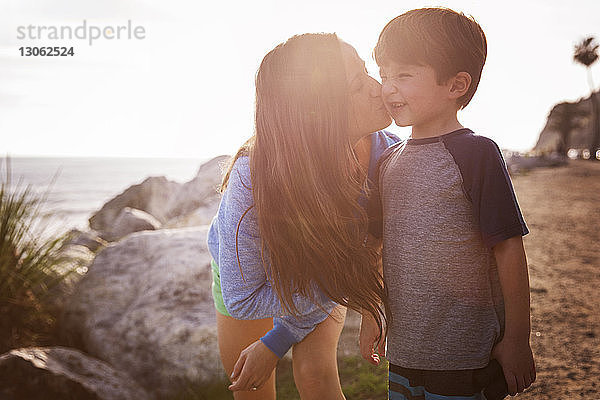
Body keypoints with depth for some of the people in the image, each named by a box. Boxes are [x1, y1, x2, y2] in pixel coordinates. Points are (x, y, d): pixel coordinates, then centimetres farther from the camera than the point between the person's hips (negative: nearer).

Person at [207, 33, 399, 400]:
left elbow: (361, 262, -21)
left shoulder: (387, 153, -32)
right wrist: (349, 283, -34)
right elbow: (241, 299, -32)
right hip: (242, 265, -1)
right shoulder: (253, 176, -41)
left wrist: (276, 343, -19)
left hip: (322, 266, 1)